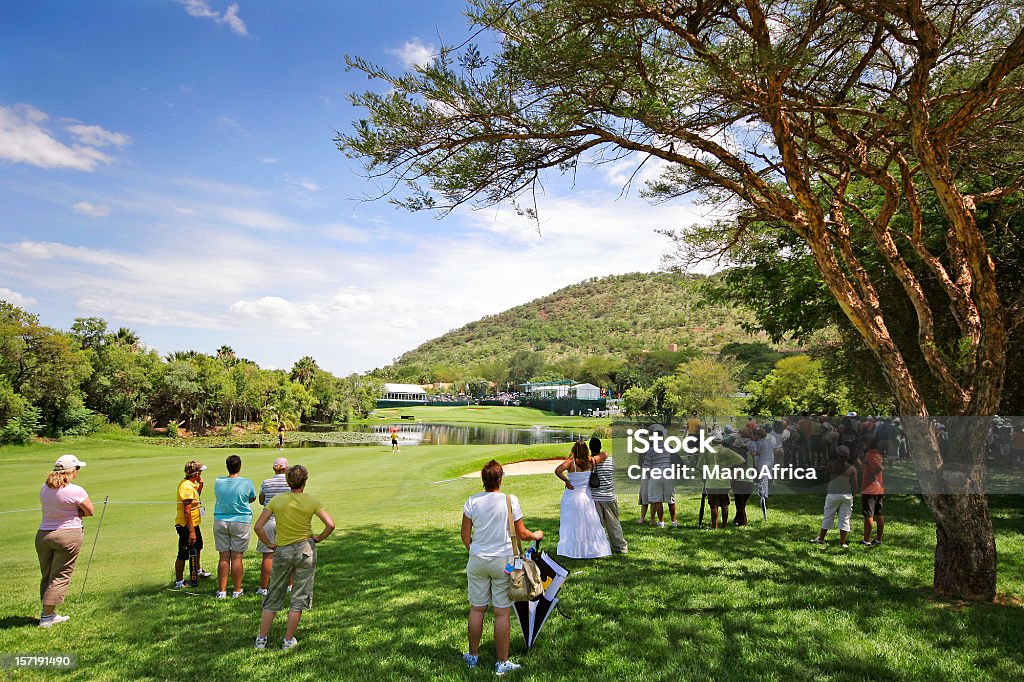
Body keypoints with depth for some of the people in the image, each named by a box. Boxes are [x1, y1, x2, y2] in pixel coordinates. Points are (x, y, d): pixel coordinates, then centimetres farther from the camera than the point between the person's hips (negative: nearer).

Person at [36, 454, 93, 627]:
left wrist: (72, 513, 3)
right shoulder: (76, 491, -16)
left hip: (42, 535, 6)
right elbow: (89, 511, -5)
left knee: (46, 575, 16)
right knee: (60, 576, 2)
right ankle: (47, 617, 5)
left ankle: (49, 614, 23)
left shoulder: (44, 488, 4)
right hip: (68, 535, -6)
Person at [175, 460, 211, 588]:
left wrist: (200, 484, 9)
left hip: (193, 524, 11)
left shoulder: (190, 484, 6)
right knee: (184, 554, -1)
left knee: (197, 546, 28)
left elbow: (196, 497, 26)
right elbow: (187, 511, -28)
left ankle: (198, 570, 48)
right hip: (186, 526, -11)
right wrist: (191, 532, -27)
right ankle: (179, 582, 10)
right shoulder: (187, 487, -25)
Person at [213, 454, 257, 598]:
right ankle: (237, 590, 12)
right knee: (236, 557, 4)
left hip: (220, 521, 2)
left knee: (224, 557, 9)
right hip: (240, 522, -2)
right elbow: (252, 499, 5)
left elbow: (218, 496, 12)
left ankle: (221, 590, 14)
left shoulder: (218, 482, -4)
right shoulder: (247, 483, -11)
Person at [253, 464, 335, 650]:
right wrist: (318, 539, 1)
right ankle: (288, 640, 14)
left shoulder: (277, 500, -5)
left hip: (282, 551, 2)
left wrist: (269, 544, 5)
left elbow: (258, 527, -7)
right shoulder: (311, 501, -9)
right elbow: (330, 524, -15)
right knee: (299, 597, 9)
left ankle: (261, 638, 20)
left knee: (274, 596, 17)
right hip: (305, 550, -2)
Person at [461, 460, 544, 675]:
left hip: (477, 560, 3)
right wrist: (536, 535, 15)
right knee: (502, 613, 6)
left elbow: (465, 536, 2)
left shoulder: (472, 502, -4)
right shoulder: (510, 500, -11)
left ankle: (473, 656, 28)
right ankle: (502, 663, 15)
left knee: (477, 609, 14)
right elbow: (521, 534, -5)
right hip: (502, 561, -2)